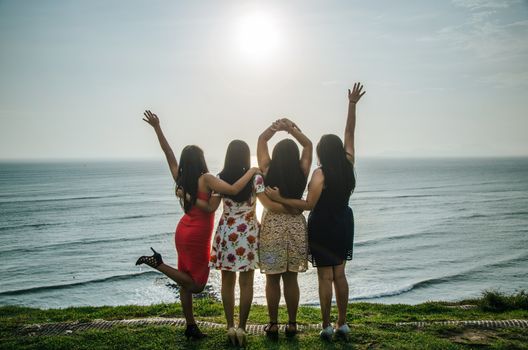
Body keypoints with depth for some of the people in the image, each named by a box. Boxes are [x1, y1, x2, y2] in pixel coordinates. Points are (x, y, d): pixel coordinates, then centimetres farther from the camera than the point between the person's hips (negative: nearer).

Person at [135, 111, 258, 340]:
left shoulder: (180, 178, 0)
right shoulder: (206, 179, -18)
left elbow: (168, 152, 5)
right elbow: (234, 190, -30)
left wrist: (157, 128, 4)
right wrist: (251, 172, -17)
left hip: (183, 232, 8)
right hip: (197, 238, -8)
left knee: (187, 283, 13)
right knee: (196, 285, 4)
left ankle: (190, 327, 20)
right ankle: (157, 262, -6)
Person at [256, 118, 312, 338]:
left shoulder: (268, 171, -8)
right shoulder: (301, 172, -6)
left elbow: (261, 140, 5)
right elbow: (308, 144, 9)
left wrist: (275, 127, -5)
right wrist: (292, 129, 2)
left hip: (272, 225, -1)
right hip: (296, 226, 2)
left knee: (272, 279, 7)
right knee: (291, 279, 10)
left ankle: (273, 325, 13)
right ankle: (292, 325, 17)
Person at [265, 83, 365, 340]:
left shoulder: (320, 174, -18)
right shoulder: (348, 164, -3)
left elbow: (309, 204, -21)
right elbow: (349, 133, 6)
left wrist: (280, 199, -19)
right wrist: (352, 104, 9)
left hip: (322, 227, -6)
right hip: (344, 224, 6)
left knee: (325, 277, 3)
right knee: (339, 274, 15)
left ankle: (327, 327, 10)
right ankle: (342, 324, 21)